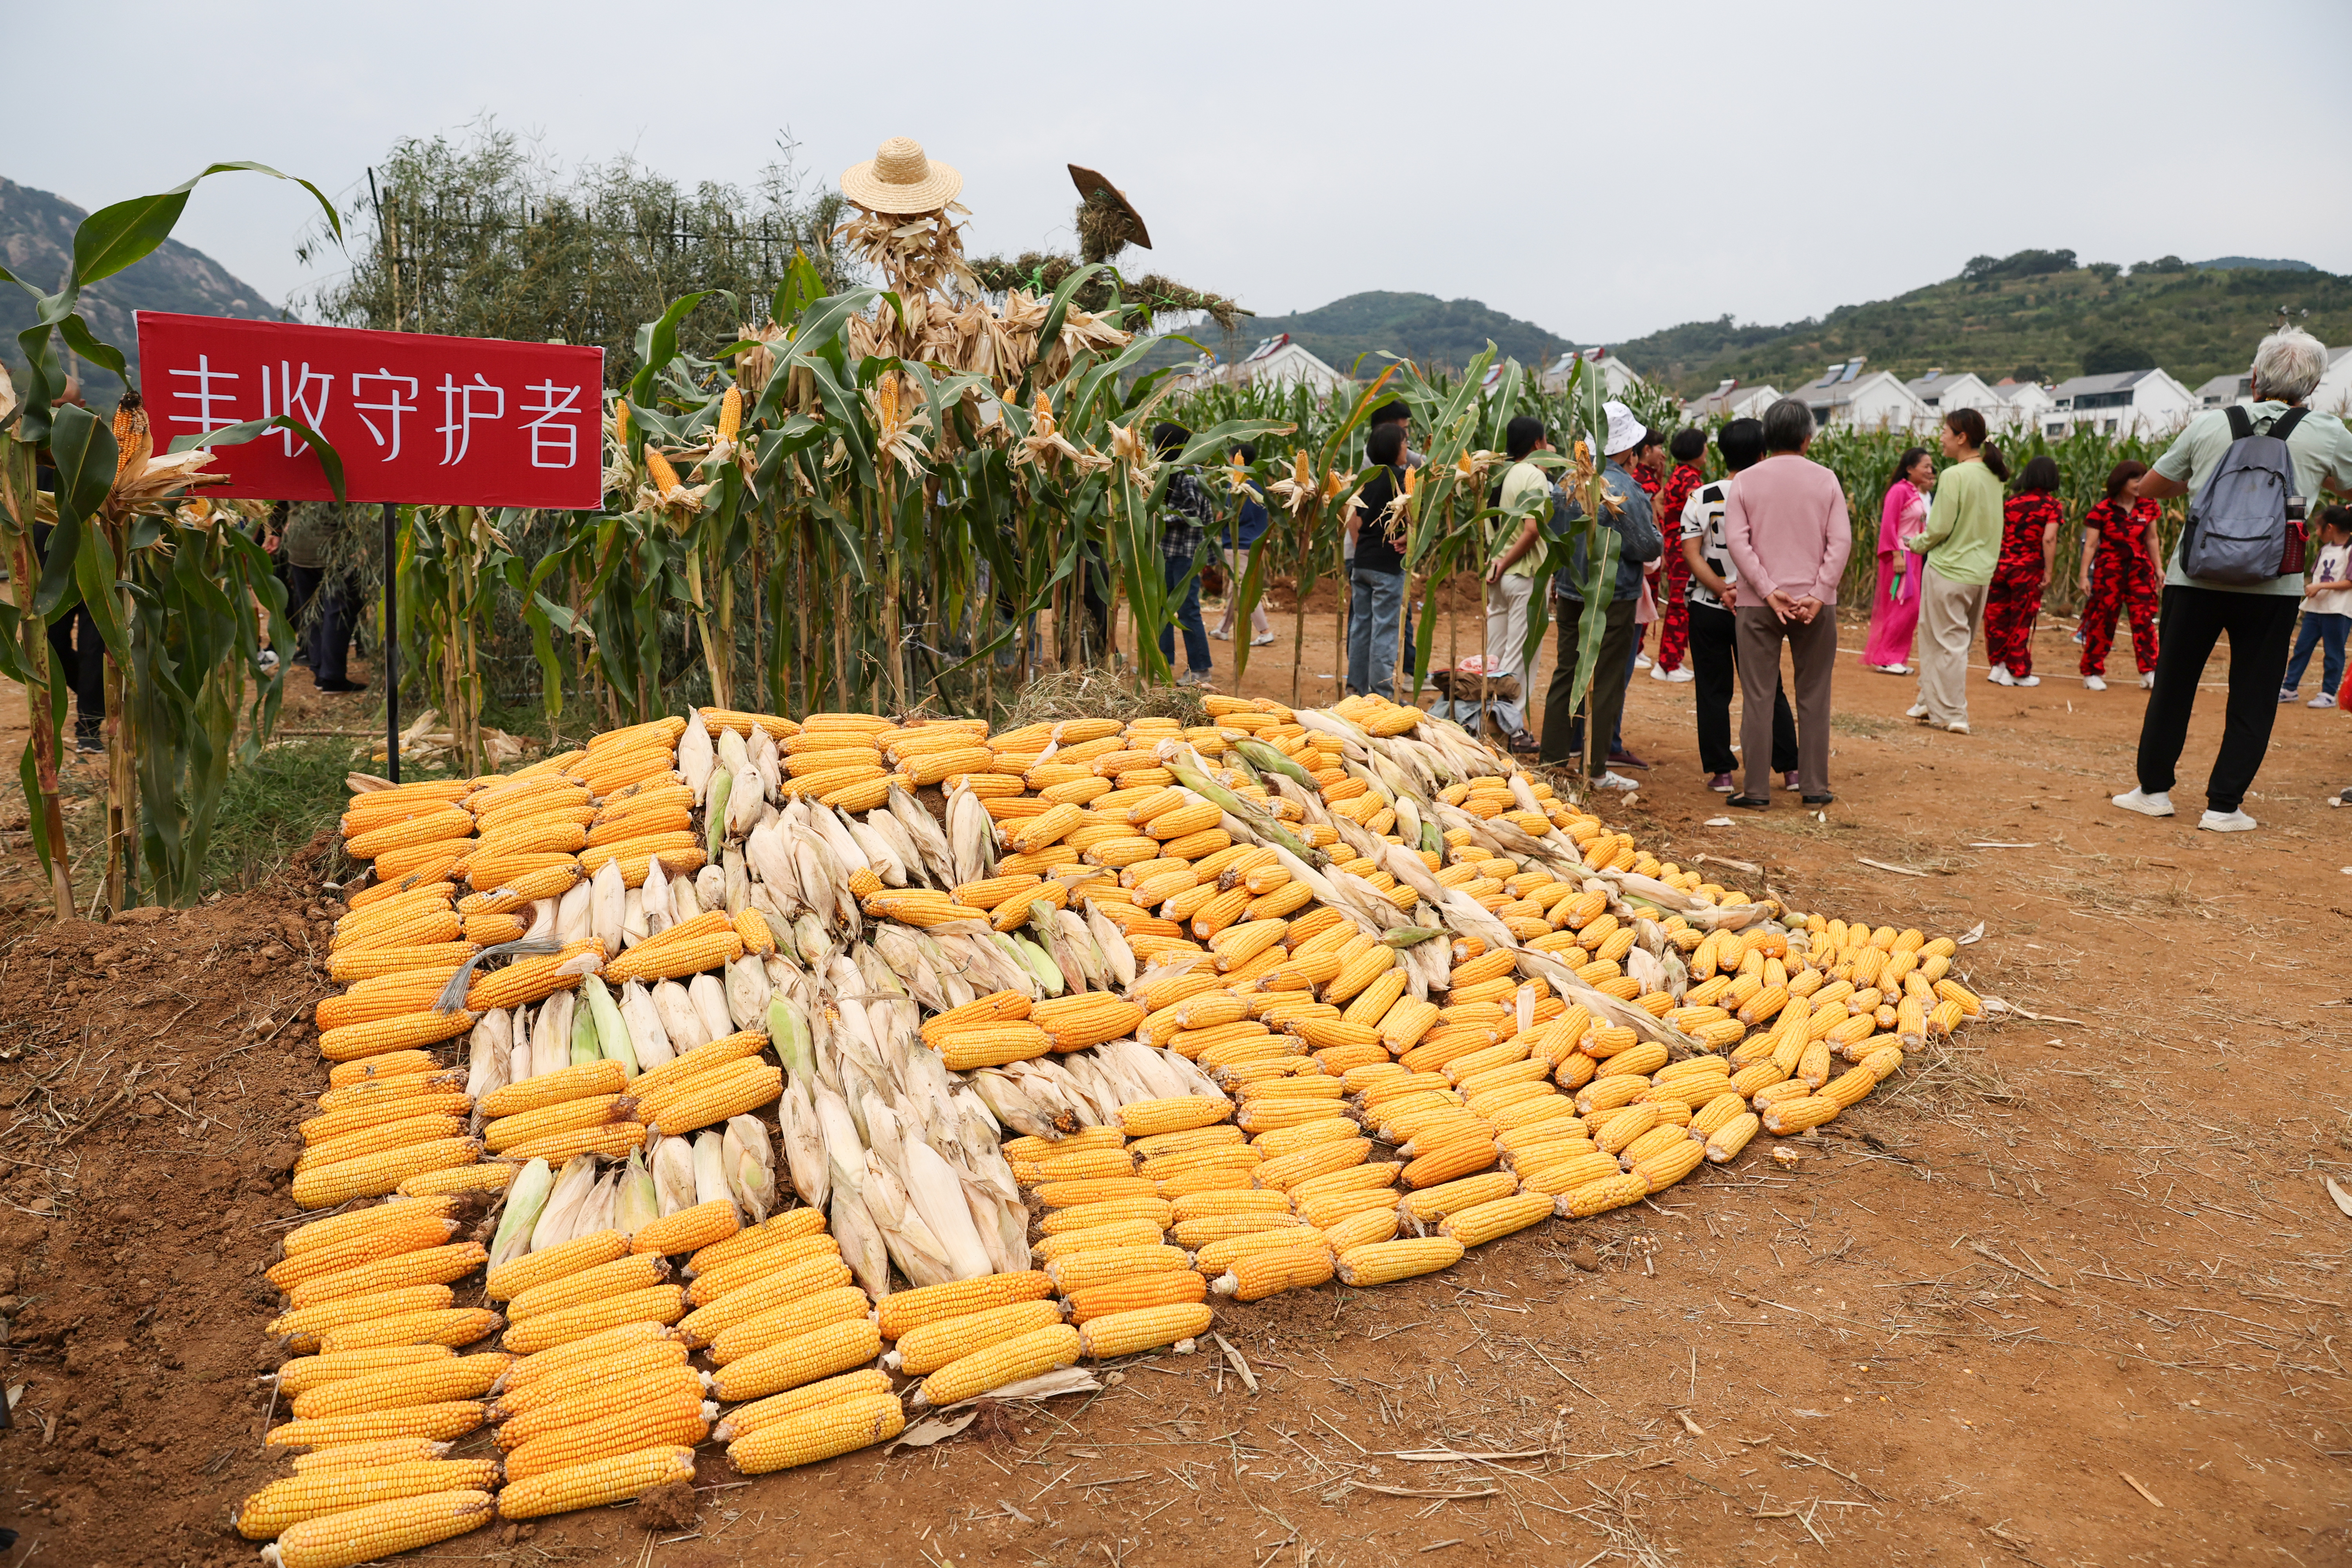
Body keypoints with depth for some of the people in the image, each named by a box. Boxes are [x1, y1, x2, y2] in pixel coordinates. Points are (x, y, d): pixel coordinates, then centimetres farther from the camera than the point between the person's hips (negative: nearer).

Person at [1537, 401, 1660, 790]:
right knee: (1605, 682, 1)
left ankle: (1554, 755, 18)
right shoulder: (1626, 491, -18)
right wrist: (1653, 528, 4)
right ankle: (1596, 768, 4)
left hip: (1571, 593, 6)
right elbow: (1648, 548, -16)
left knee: (1566, 673, 13)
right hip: (1612, 598, -6)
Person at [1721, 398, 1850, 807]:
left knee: (1757, 697, 4)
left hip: (1758, 604, -1)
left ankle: (1757, 791, 5)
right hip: (1815, 603, 1)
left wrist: (1768, 591, -10)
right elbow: (1841, 542, -6)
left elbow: (1736, 540, -9)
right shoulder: (1826, 480, 1)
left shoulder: (1746, 481, 0)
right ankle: (1815, 787, 14)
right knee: (1813, 696, 9)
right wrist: (1818, 594, -8)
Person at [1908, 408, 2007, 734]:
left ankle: (1951, 715, 5)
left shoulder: (1955, 475, -17)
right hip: (1982, 572, 8)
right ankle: (1931, 702, 26)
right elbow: (1990, 526, 14)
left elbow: (1940, 528, -18)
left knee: (1947, 642, 2)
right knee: (1959, 642, 16)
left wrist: (1918, 544, 1)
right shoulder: (1993, 476, 7)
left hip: (1949, 571, -8)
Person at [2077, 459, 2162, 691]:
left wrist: (2158, 567, 16)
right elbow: (2090, 545, -7)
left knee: (2144, 619, -4)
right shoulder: (2102, 511, -7)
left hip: (2139, 570, 3)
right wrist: (2084, 575, -13)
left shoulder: (2147, 507, 6)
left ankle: (2149, 672, -2)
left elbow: (2151, 539, 16)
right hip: (2109, 571, -3)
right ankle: (2092, 673, 7)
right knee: (2101, 620, 0)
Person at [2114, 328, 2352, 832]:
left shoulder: (2208, 426, 2)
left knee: (2172, 686, 13)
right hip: (2271, 587, -1)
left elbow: (2149, 487, 11)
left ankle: (2153, 789, 20)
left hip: (2195, 578, 1)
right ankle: (2224, 806, 8)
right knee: (2253, 697, 8)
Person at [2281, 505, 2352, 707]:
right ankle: (2289, 689, 12)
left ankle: (2328, 694, 7)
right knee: (2302, 647, 7)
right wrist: (2310, 587, 3)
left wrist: (2321, 586, -20)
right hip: (2315, 607, 7)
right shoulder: (2325, 549, 15)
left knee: (2333, 652, 1)